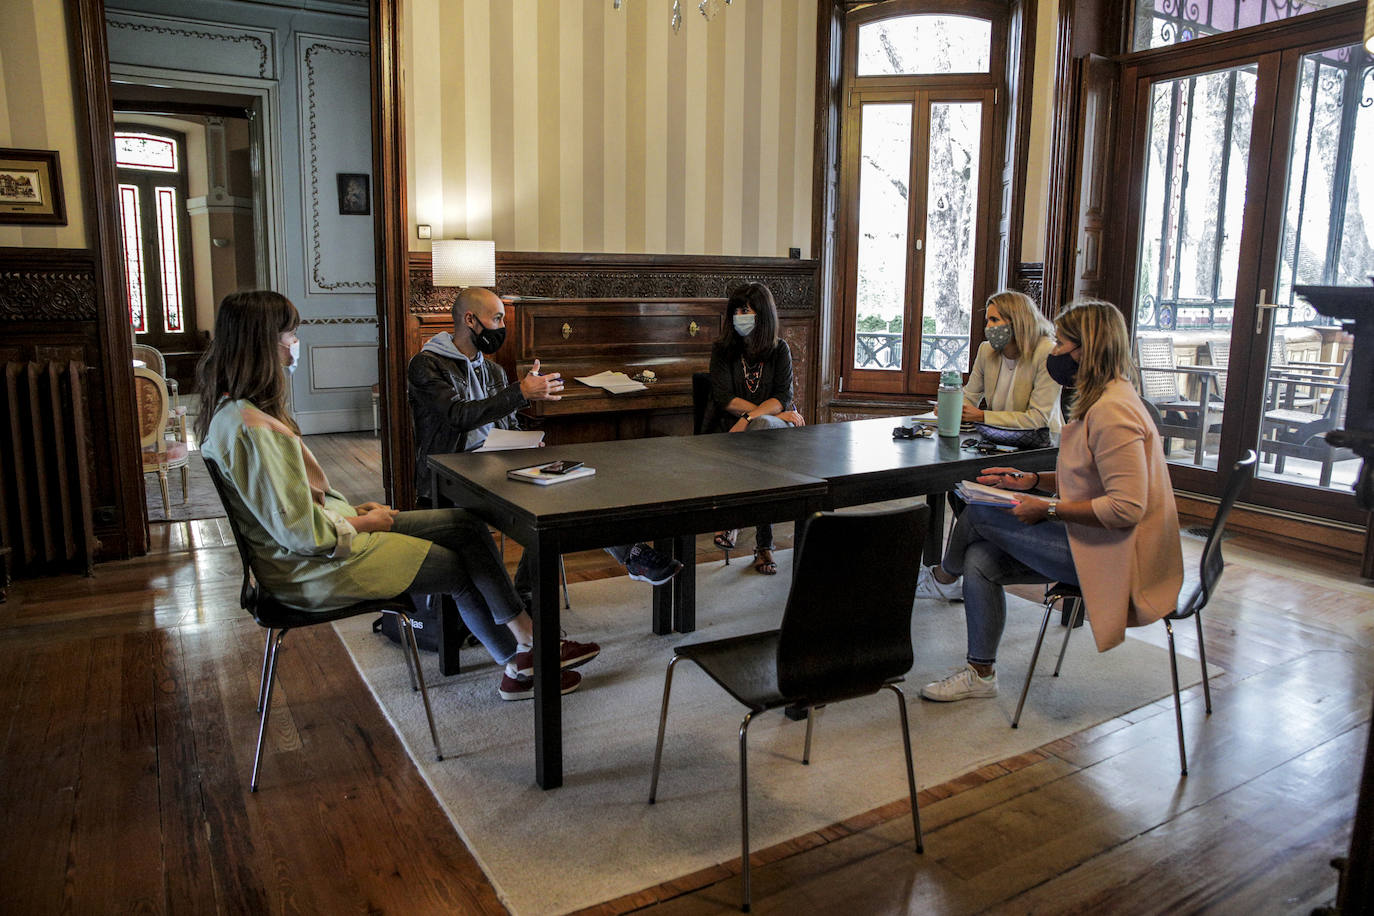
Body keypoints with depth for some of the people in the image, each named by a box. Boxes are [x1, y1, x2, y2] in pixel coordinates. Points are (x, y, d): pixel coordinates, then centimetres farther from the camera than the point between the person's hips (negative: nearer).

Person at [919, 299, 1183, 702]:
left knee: (979, 514, -9)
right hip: (1087, 540, 10)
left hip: (1110, 557, -10)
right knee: (981, 560, -2)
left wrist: (1047, 509, -21)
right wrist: (1031, 480, 6)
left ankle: (949, 567, 26)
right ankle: (980, 673, 10)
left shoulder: (1113, 412, -22)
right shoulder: (1096, 401, 11)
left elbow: (1126, 508, -28)